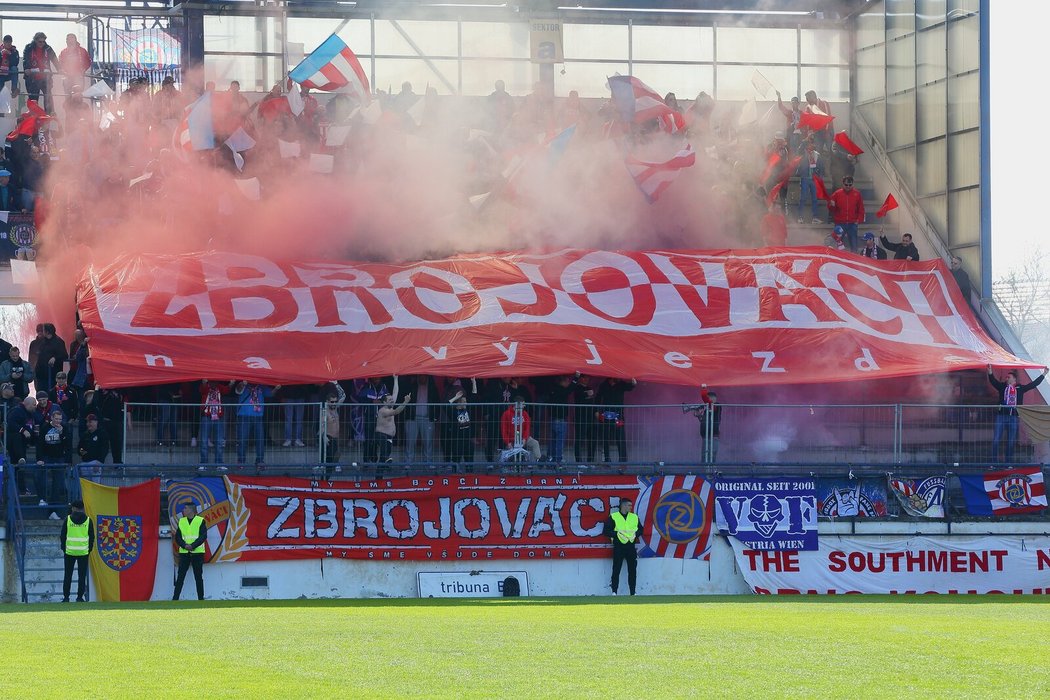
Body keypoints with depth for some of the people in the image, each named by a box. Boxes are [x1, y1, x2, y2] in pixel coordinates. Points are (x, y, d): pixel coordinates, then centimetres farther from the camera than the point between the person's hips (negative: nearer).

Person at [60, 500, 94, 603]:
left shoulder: (68, 519, -2)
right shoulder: (88, 520, 1)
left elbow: (63, 535, 2)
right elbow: (92, 537, 4)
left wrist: (63, 548, 12)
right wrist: (89, 549, 14)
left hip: (70, 552, 0)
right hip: (83, 552, 0)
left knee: (68, 575, 6)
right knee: (82, 576, 5)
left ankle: (66, 597, 6)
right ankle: (80, 597, 3)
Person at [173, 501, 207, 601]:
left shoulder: (201, 521, 0)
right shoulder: (181, 521, 10)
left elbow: (203, 536, -8)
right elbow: (177, 537, 5)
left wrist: (193, 546, -17)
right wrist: (185, 545, -13)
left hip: (197, 552, -3)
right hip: (184, 552, 3)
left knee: (198, 577, 3)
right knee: (180, 576, -2)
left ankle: (201, 598, 8)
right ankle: (175, 598, -2)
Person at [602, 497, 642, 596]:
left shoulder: (634, 517, 13)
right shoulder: (613, 517, 0)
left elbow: (640, 529, 20)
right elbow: (606, 531, -3)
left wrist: (636, 534, 0)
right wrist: (616, 534, -14)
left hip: (631, 546, 4)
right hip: (618, 546, -4)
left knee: (632, 570, 4)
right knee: (616, 570, -4)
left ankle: (633, 592, 9)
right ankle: (614, 591, -1)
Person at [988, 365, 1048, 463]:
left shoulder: (1020, 388, 11)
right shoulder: (1002, 386, 6)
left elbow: (1033, 384, 15)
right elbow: (993, 381, -8)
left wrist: (1043, 374, 16)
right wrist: (990, 372, -27)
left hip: (1013, 417, 2)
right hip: (1001, 415, -2)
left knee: (1011, 442, 5)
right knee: (996, 440, -6)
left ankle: (1009, 463, 12)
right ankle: (993, 463, -3)